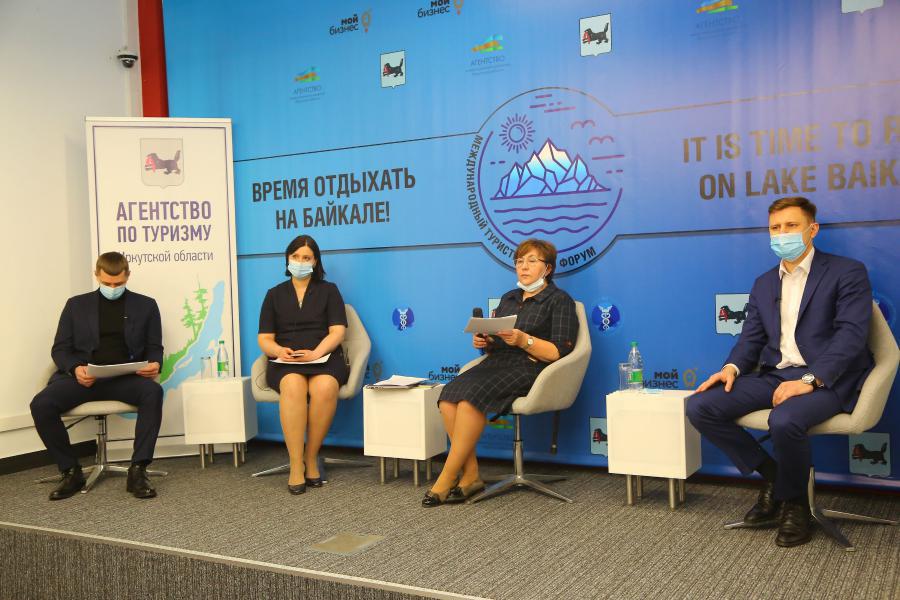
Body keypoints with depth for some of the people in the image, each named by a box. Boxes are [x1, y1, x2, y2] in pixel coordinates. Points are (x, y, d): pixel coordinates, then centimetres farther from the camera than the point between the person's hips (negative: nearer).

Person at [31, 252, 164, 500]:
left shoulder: (145, 305, 13)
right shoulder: (77, 305, 15)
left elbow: (154, 347, 11)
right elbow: (60, 349, 11)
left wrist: (154, 364, -14)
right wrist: (75, 368, -12)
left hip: (126, 377, -1)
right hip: (84, 376, 2)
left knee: (153, 391, -34)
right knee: (41, 404, -25)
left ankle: (138, 471, -25)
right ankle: (71, 471, -6)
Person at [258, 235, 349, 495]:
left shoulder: (328, 290, 15)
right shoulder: (275, 294, 20)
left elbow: (337, 331, 2)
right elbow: (264, 339, 12)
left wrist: (315, 353, -17)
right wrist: (280, 351, -12)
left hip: (324, 358, -1)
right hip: (285, 363, 1)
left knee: (325, 386, -36)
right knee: (293, 385, -36)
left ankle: (311, 458, -20)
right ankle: (296, 466, -33)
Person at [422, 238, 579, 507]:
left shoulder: (560, 301, 5)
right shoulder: (509, 298, 26)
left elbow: (560, 352, -7)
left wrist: (523, 340, -19)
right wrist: (482, 341, 4)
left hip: (531, 369, -6)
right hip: (497, 363, 6)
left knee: (471, 396, -32)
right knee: (449, 396, -25)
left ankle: (446, 480, -24)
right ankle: (470, 476, -21)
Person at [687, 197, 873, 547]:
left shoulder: (847, 273, 0)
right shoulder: (764, 284, 19)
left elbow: (851, 334, -12)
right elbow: (752, 337, 15)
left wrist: (809, 380, -25)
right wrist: (732, 368, -8)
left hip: (827, 379, -6)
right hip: (773, 376, 6)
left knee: (785, 420, -38)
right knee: (700, 407, -14)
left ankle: (794, 502, -6)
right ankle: (772, 475, 4)